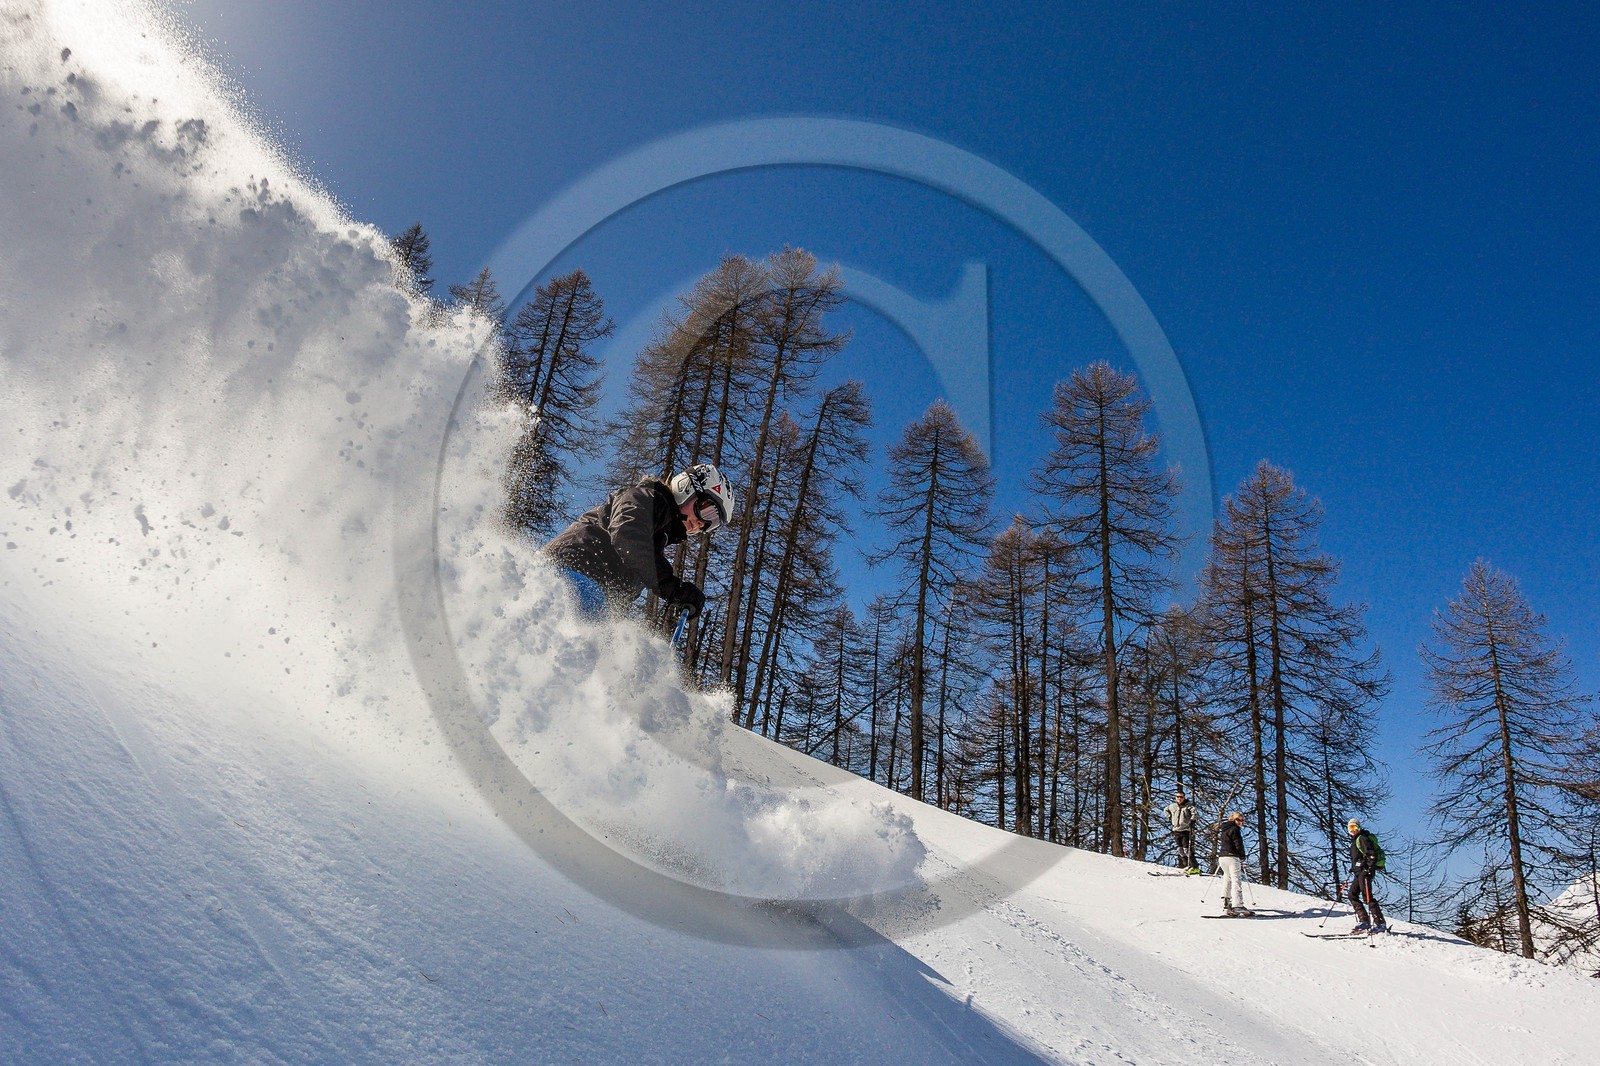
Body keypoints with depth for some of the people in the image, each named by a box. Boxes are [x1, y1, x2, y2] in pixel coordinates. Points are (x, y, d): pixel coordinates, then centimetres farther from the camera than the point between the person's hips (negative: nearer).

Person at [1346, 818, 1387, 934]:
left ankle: (1381, 924, -12)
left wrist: (1370, 868, -25)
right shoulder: (1355, 840, 23)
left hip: (1365, 871, -10)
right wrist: (1353, 868, 26)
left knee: (1367, 897, -13)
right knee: (1352, 895, 6)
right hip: (1358, 872, 10)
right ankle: (1364, 921, 5)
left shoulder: (1362, 838, -7)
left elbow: (1371, 853, -18)